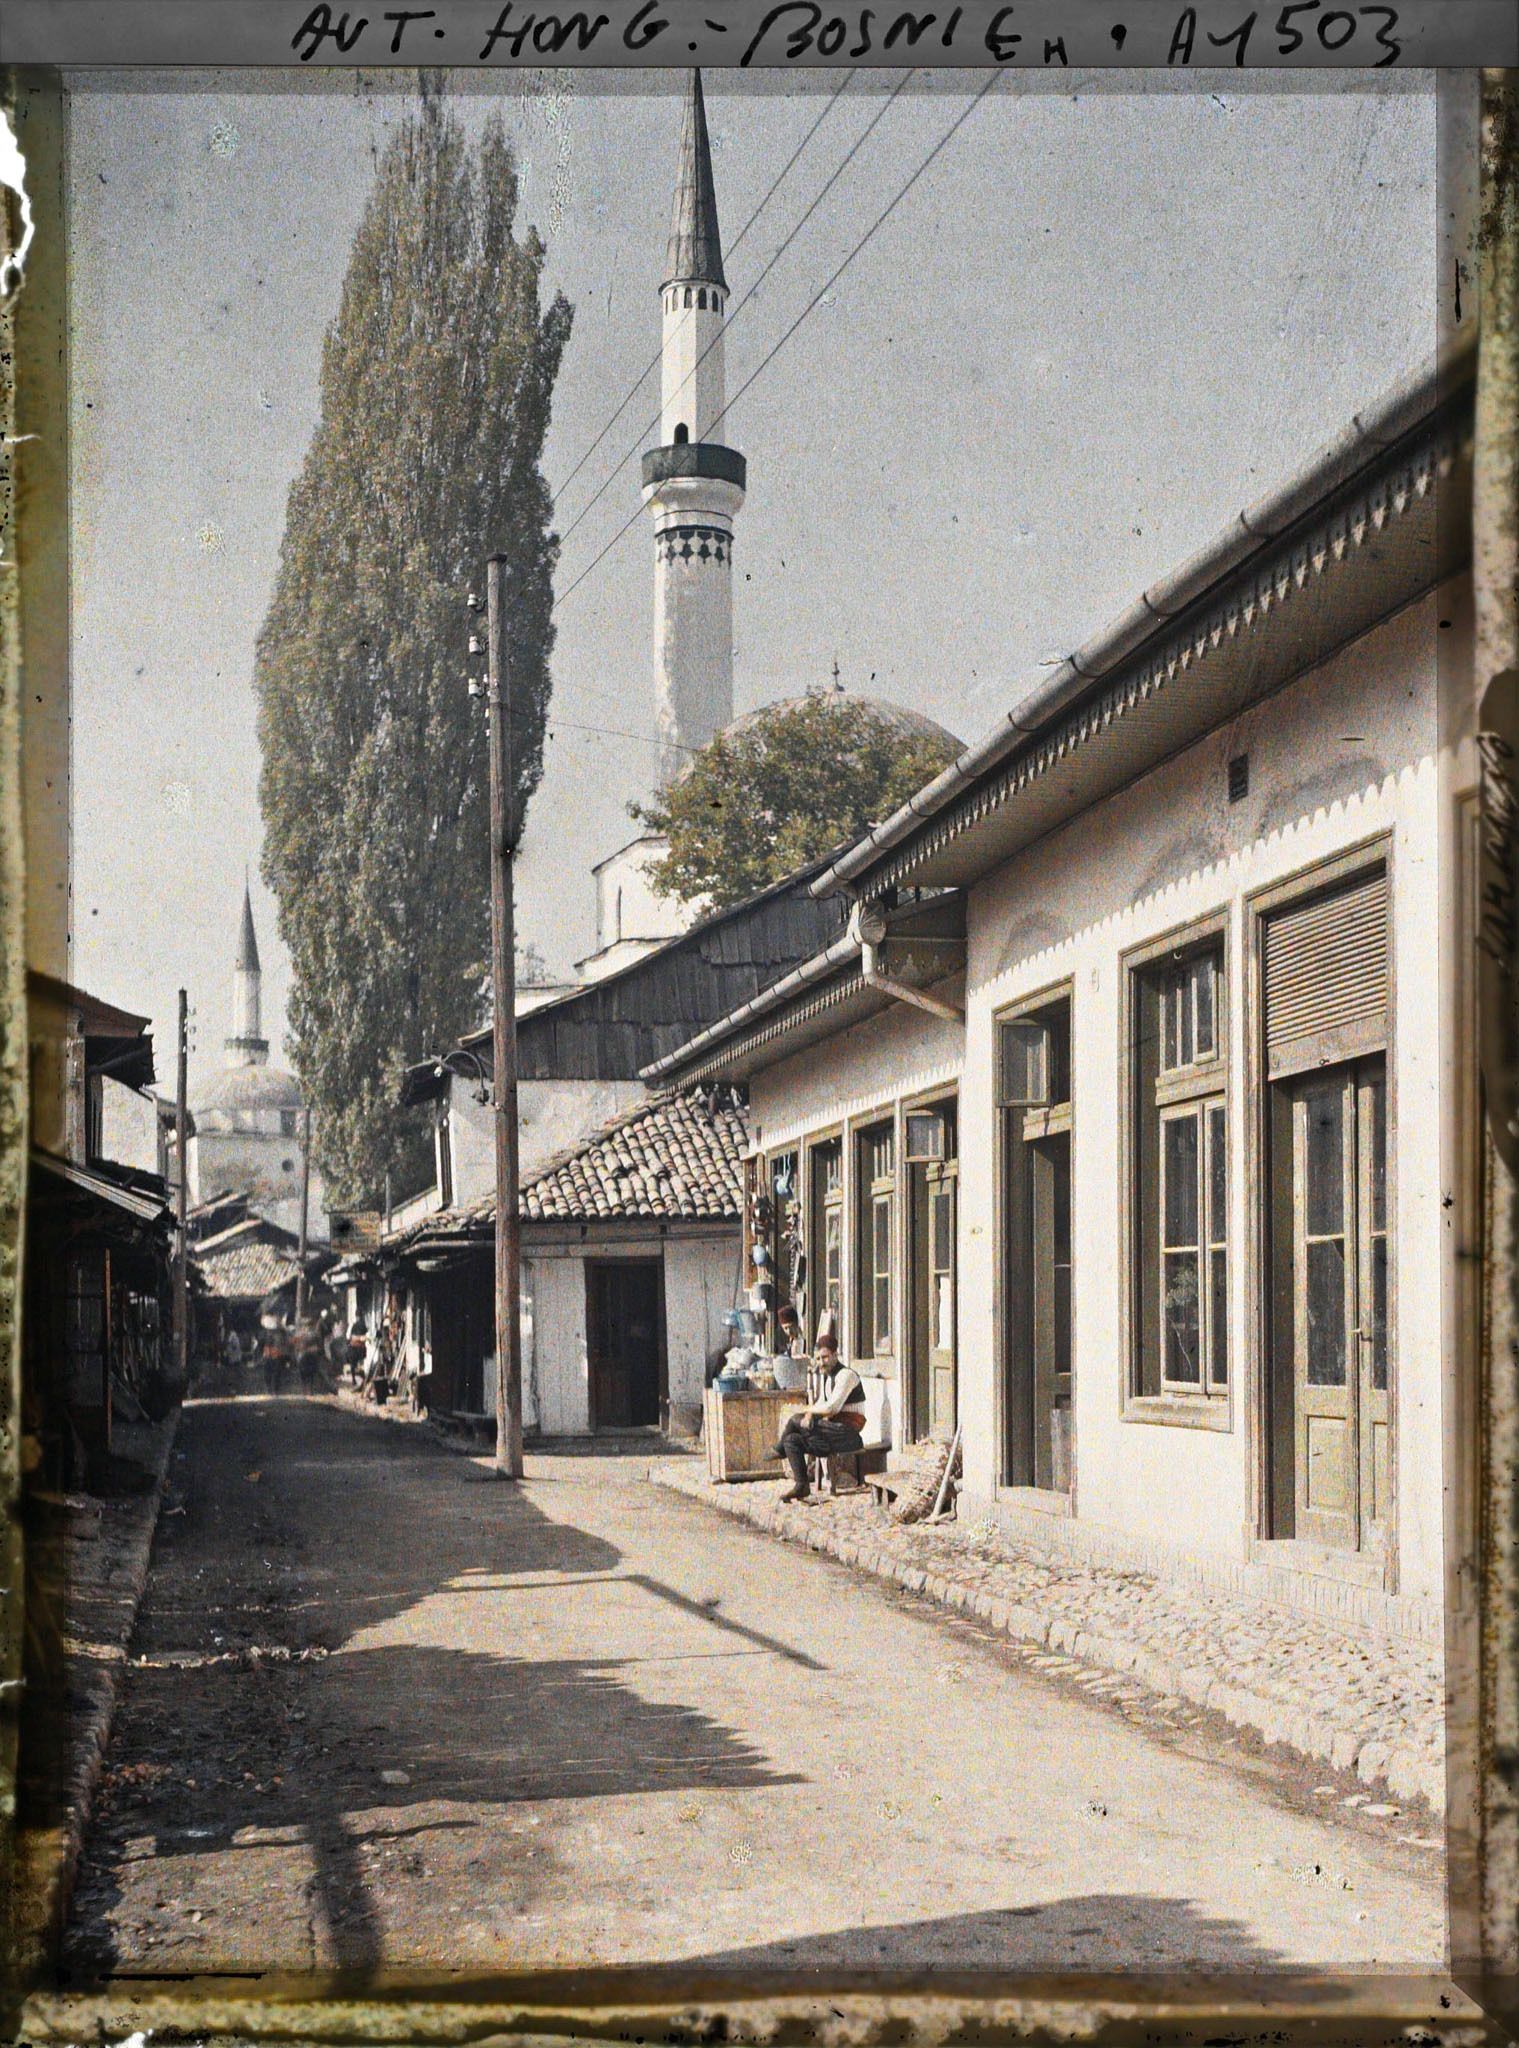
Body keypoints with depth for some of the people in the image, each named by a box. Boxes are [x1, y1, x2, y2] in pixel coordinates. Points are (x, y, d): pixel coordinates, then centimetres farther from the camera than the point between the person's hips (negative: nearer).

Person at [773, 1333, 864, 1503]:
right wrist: (808, 1415, -5)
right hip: (836, 1432, 9)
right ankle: (800, 1485, -7)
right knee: (792, 1439, -4)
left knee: (796, 1420, -16)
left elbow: (832, 1407, -21)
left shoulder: (846, 1375, -12)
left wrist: (806, 1410, -8)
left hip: (848, 1433, -9)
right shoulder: (829, 1378, 18)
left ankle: (780, 1450, 8)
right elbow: (820, 1405, 19)